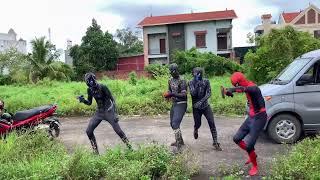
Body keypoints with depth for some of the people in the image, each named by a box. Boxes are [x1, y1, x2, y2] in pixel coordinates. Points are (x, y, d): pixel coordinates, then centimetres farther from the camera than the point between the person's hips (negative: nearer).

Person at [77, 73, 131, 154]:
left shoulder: (102, 87, -20)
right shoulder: (90, 90, -2)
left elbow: (112, 99, -18)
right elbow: (89, 103, 10)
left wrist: (115, 113, -24)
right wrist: (83, 100, -11)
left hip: (108, 111, -6)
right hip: (99, 112, 6)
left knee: (118, 130, -12)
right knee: (89, 131, -1)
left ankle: (129, 147, 4)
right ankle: (96, 152, 12)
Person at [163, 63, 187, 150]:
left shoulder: (182, 81, -14)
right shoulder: (170, 81, 9)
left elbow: (184, 94, -20)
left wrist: (172, 94, -28)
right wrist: (167, 95, -1)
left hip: (181, 104, -9)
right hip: (174, 104, 9)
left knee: (175, 124, -17)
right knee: (172, 123, 17)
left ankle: (179, 145, -12)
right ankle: (180, 141, 35)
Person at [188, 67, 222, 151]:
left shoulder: (206, 81, -4)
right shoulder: (191, 82, -7)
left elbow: (209, 93, -11)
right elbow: (193, 93, -20)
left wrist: (201, 101, -24)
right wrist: (197, 83, -27)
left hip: (205, 106, 1)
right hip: (196, 107, -1)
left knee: (212, 123, -10)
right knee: (198, 124, 6)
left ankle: (215, 142, -4)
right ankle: (195, 130, 45)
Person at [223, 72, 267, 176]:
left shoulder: (253, 88, -25)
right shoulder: (247, 87, 3)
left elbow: (242, 89, -49)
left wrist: (231, 90, -65)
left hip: (259, 118, -9)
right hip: (251, 117, 9)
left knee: (248, 144, -9)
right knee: (237, 138, 9)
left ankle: (255, 166, 16)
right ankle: (252, 155, 31)